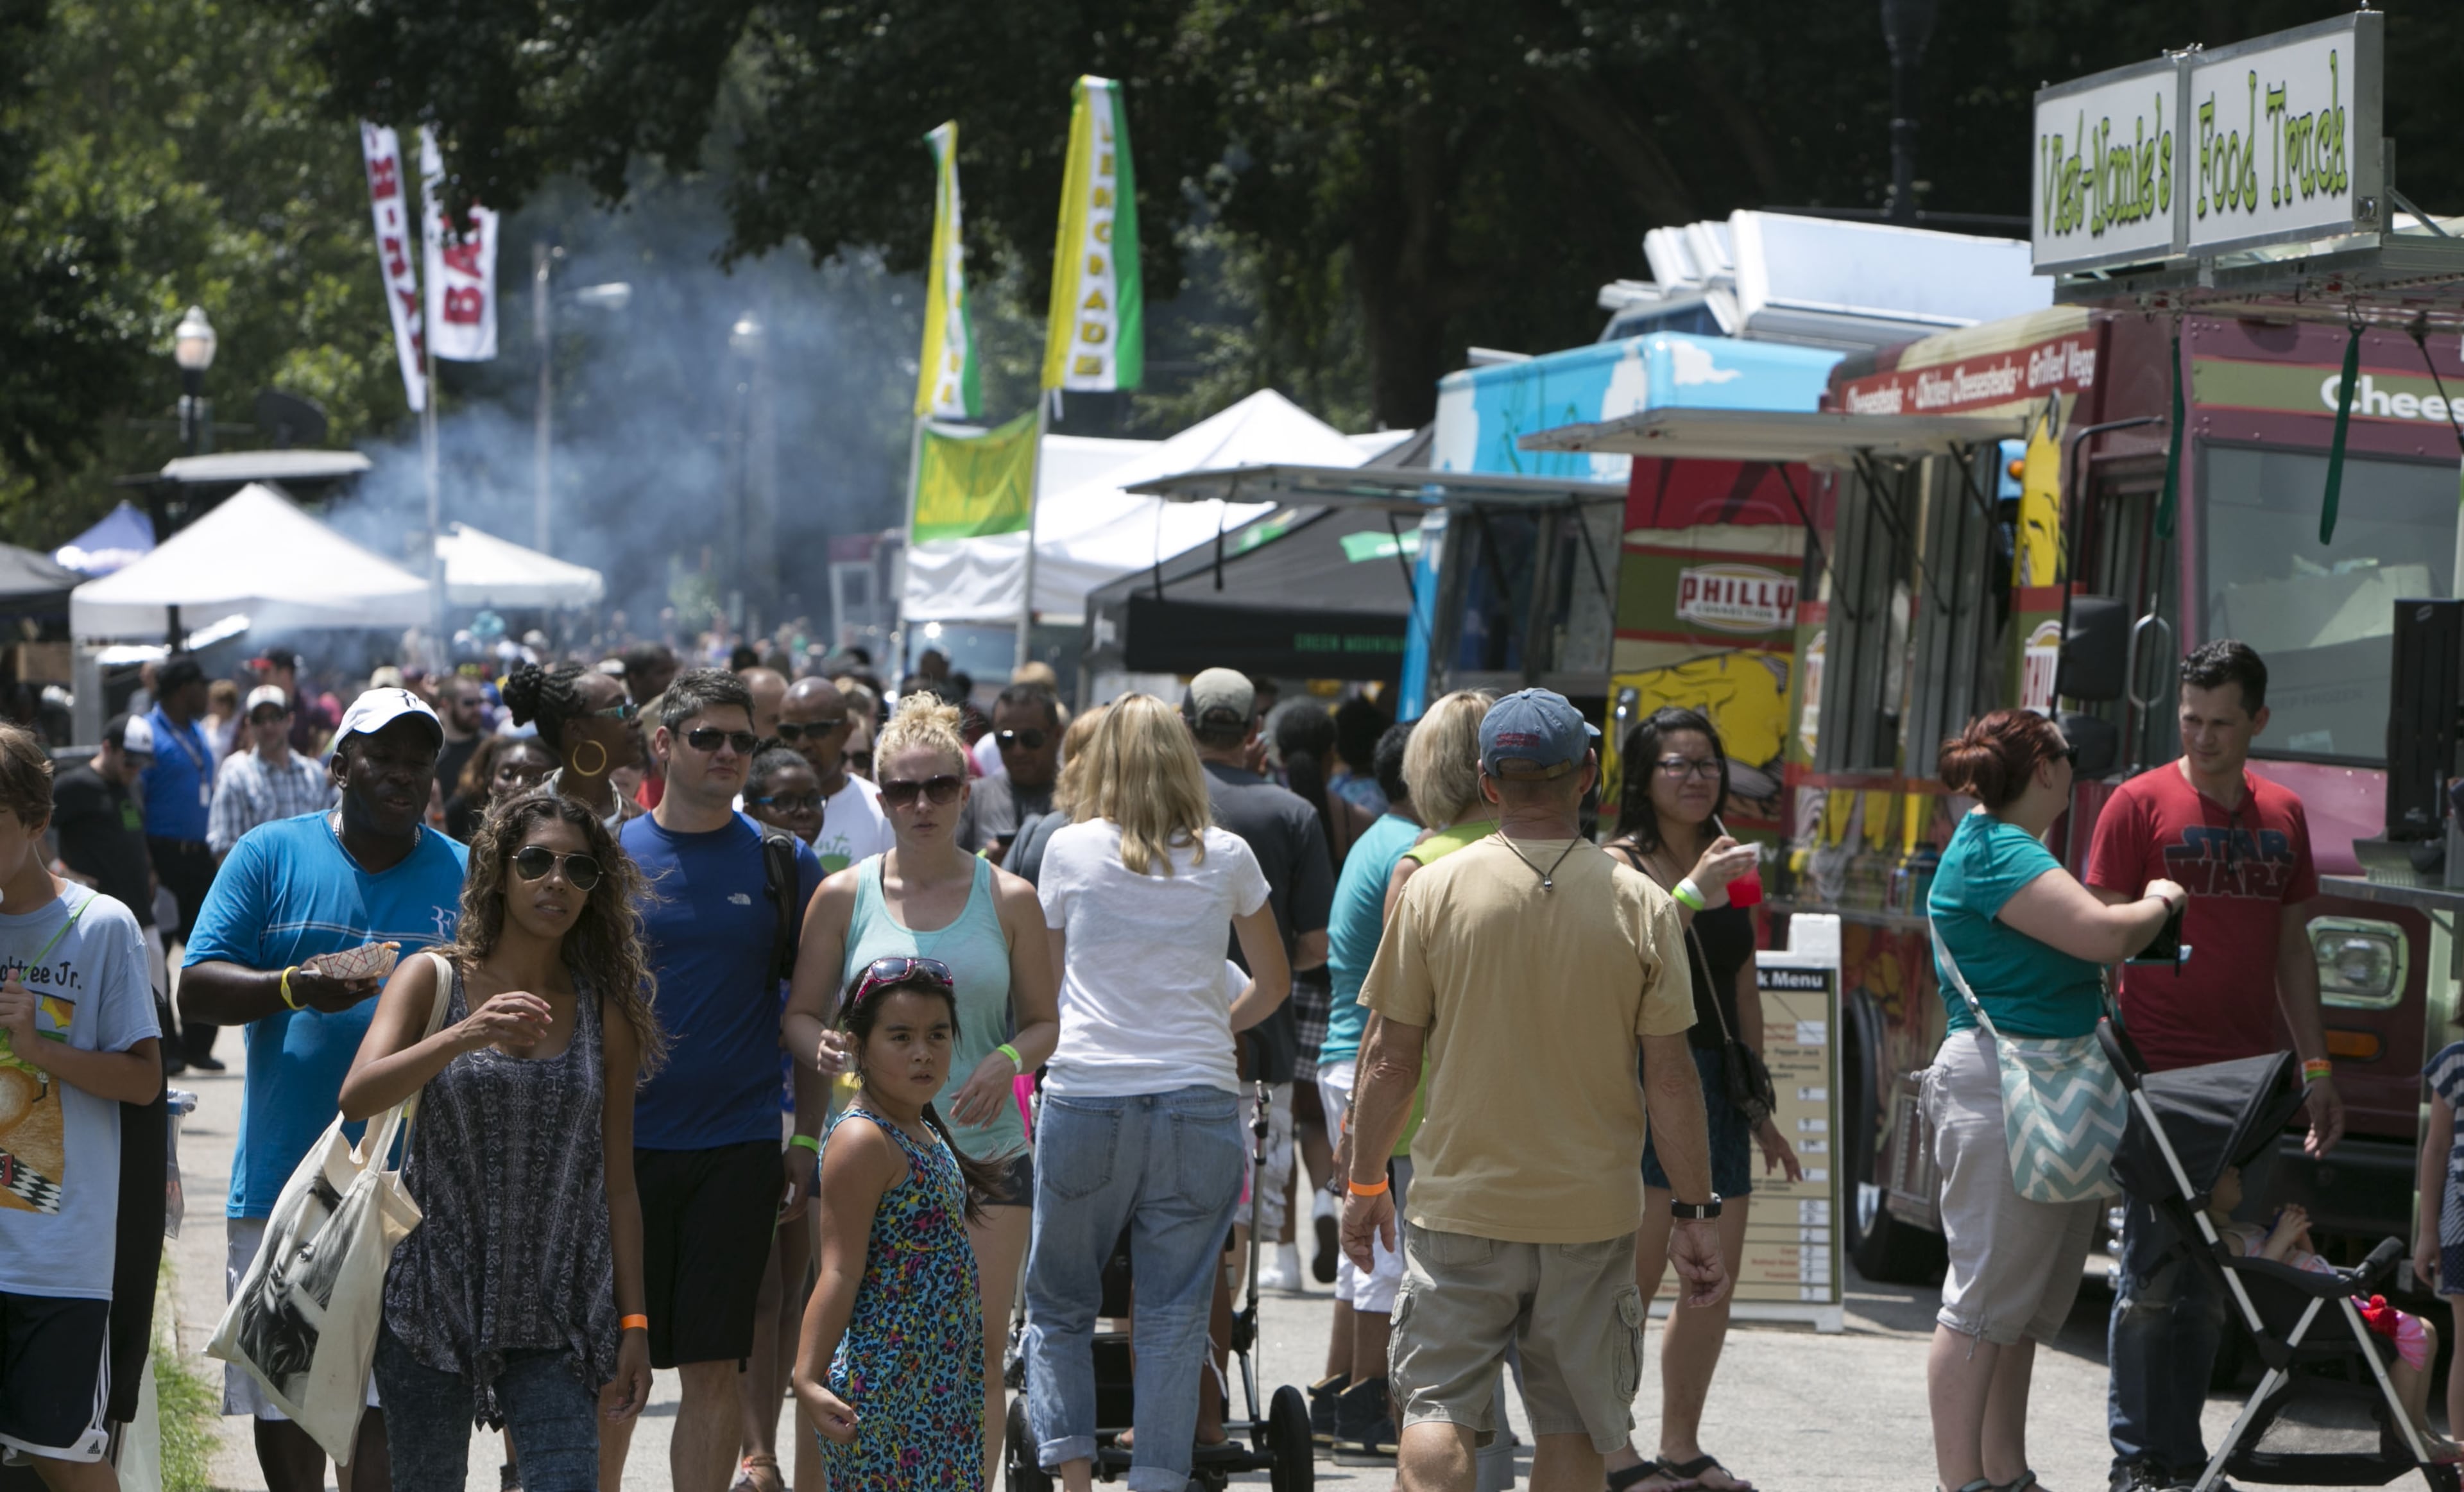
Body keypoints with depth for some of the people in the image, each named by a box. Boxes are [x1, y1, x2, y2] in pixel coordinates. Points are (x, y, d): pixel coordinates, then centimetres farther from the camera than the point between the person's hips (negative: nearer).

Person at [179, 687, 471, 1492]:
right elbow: (197, 985, -3)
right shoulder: (270, 855, 5)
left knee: (388, 1399, -4)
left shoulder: (464, 876, 7)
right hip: (282, 1176, 1)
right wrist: (293, 989, -21)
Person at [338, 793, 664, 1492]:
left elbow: (617, 1184, 9)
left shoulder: (605, 1015, 7)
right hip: (433, 1302, -1)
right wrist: (464, 1036, -28)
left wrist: (632, 1322, 6)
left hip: (554, 1320, 1)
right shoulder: (433, 980, 2)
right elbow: (357, 1099, -13)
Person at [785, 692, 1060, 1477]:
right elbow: (801, 1012, 10)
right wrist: (824, 1049, -13)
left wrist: (1008, 1060, -10)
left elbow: (1045, 1020, 11)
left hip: (983, 1145, 0)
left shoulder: (1008, 900, 6)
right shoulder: (844, 896, 6)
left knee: (978, 1353, -2)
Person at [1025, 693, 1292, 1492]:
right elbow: (1275, 983, 19)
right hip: (1199, 1103, 1)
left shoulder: (1070, 849, 5)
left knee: (1058, 1307, 12)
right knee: (1175, 1319, 3)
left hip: (1084, 1098, 0)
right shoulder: (1226, 857, 6)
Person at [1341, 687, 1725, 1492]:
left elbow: (1389, 1058, -2)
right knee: (1572, 1424, 10)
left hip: (1460, 1205, -1)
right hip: (1592, 1213, 1)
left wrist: (1364, 1185, 10)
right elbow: (1670, 1077, -3)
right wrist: (1696, 1213, 5)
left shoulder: (1434, 890, -6)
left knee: (1438, 1409, 3)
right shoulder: (1640, 905, -5)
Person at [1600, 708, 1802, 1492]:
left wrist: (1760, 1109, 22)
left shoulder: (1729, 865, 17)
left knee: (1716, 1274, 5)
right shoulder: (1621, 863, -2)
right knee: (1638, 1271, -9)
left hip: (1718, 1077, 7)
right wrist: (1693, 891, -28)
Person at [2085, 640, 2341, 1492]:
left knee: (2217, 1283, 8)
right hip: (2159, 1075, -5)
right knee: (2152, 1275, -4)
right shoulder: (2140, 804, -2)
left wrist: (2317, 1067, 15)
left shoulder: (2282, 815, 13)